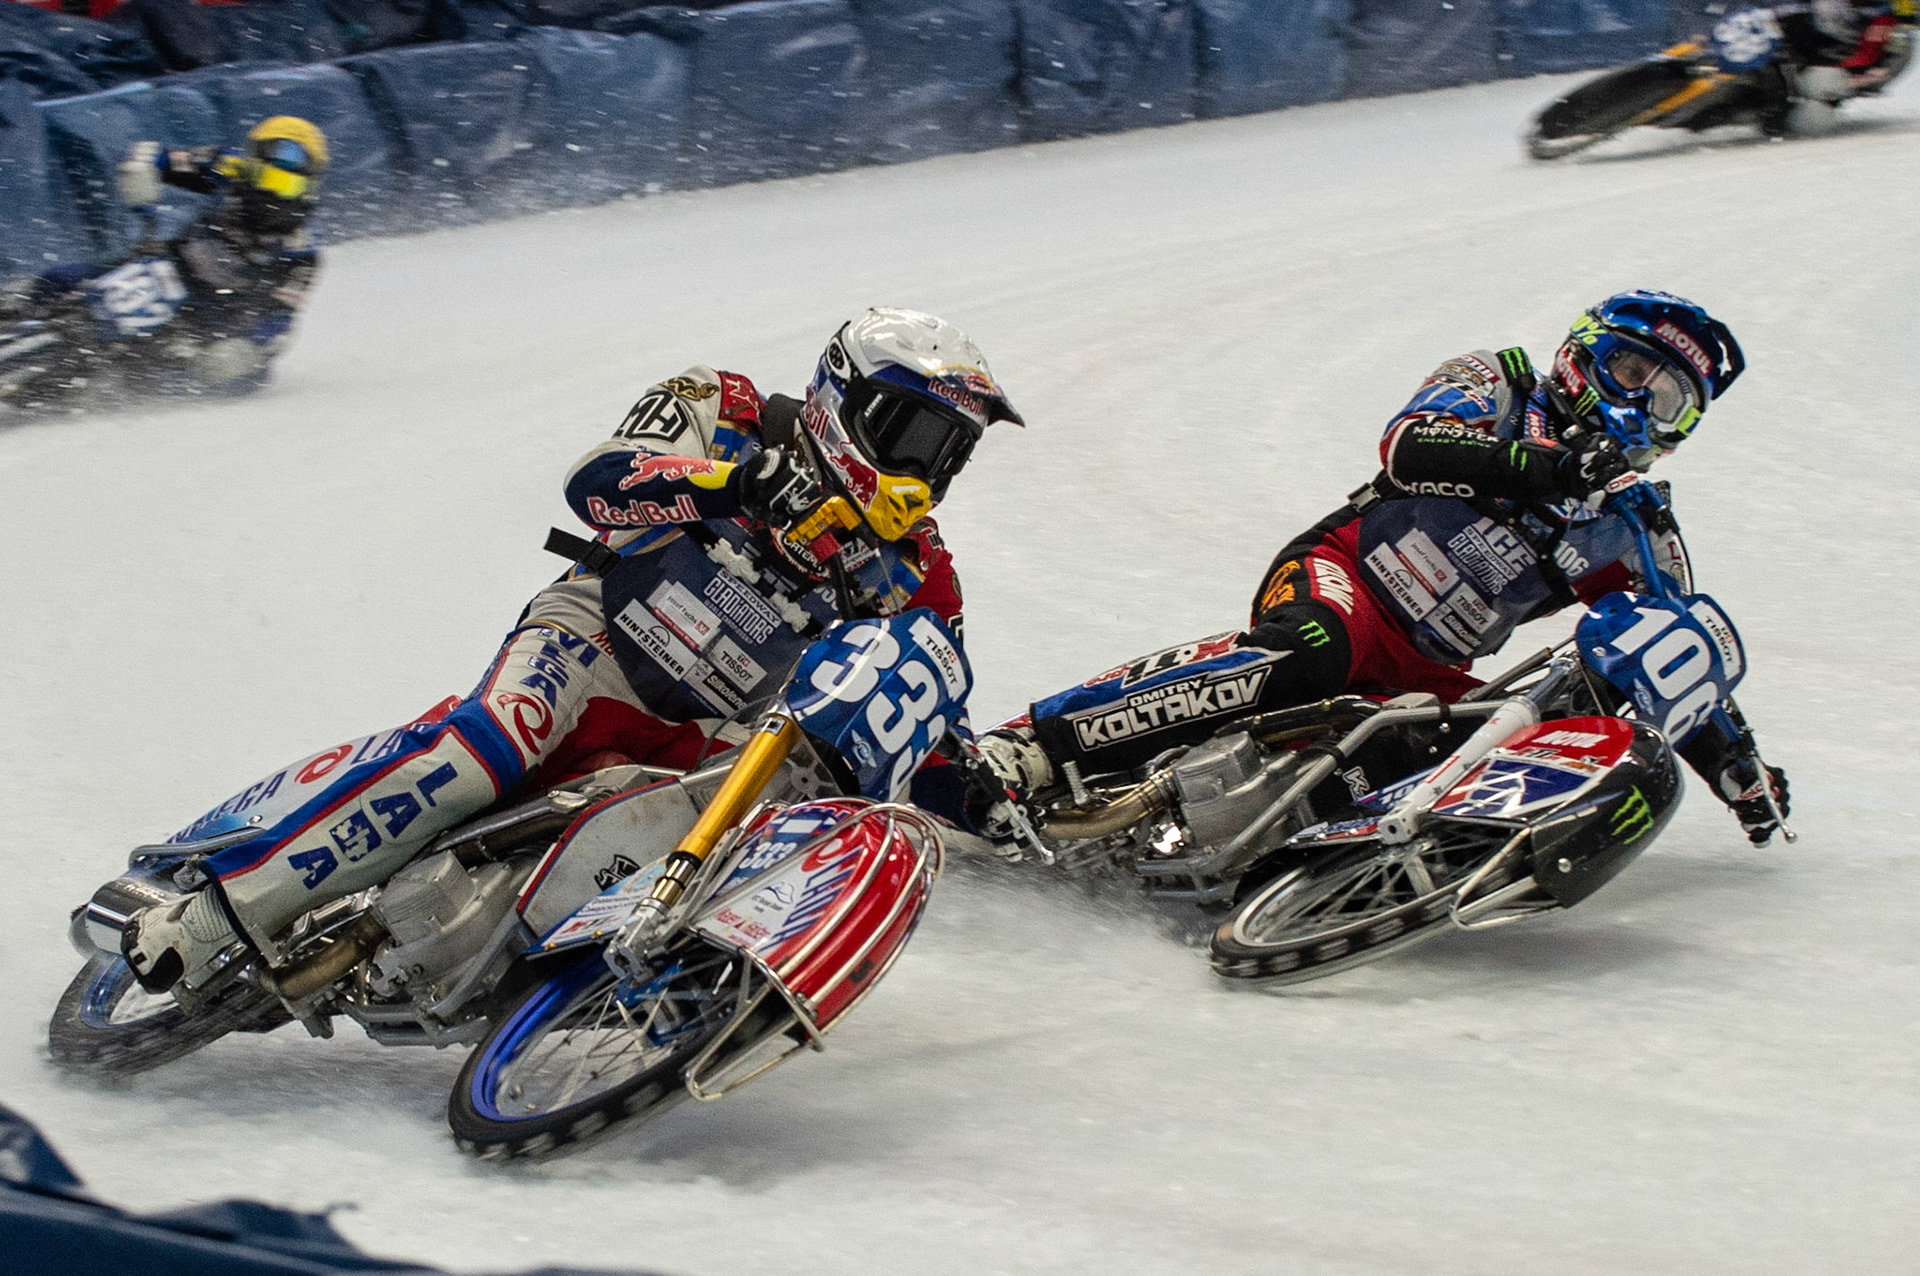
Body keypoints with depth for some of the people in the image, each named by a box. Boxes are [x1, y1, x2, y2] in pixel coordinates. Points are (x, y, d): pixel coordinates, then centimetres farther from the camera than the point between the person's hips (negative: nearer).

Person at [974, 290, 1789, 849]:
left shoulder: (1636, 545, 18)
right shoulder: (1499, 385, 7)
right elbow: (1410, 445, -13)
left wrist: (1736, 770, 11)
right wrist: (1539, 468, -24)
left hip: (1427, 678, 5)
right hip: (1341, 574, -5)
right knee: (1308, 656, -39)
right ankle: (1032, 747, -43)